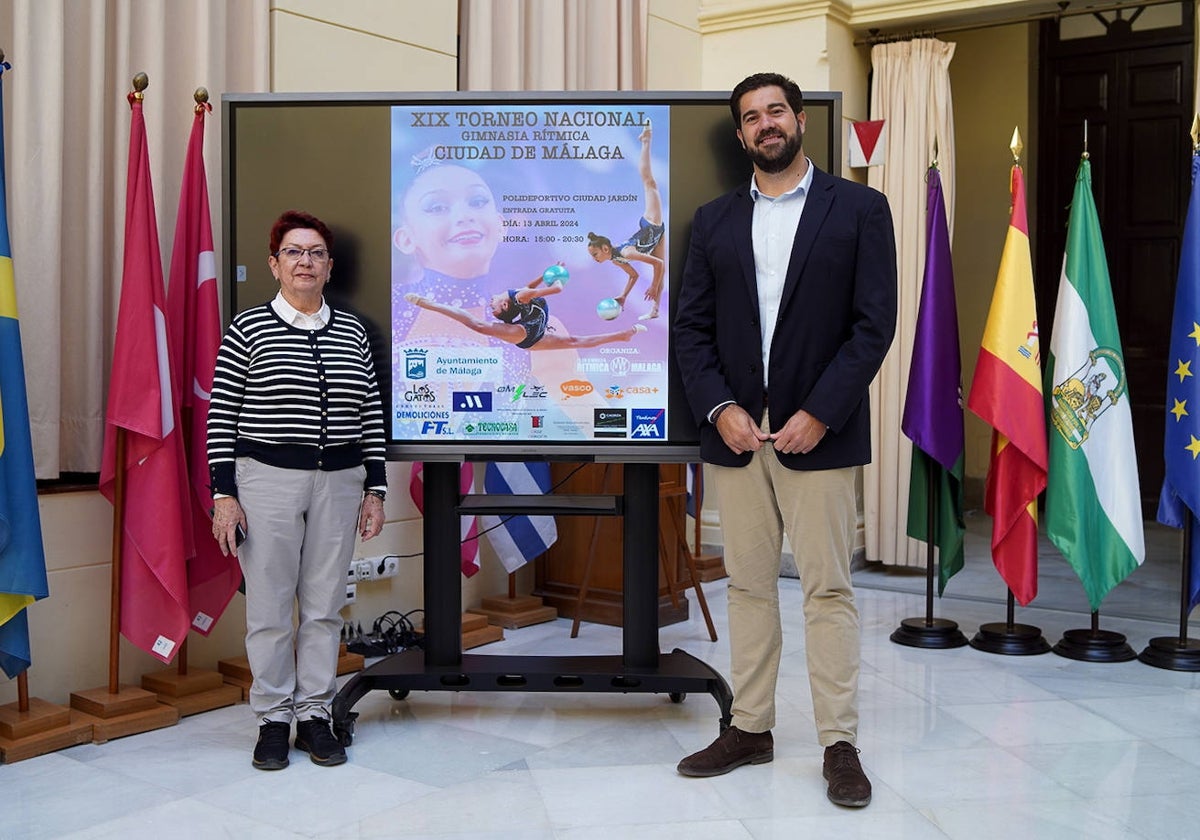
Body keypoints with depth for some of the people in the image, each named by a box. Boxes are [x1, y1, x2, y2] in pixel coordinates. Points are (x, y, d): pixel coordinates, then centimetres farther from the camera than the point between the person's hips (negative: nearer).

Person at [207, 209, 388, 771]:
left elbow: (371, 417, 11)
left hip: (339, 480, 3)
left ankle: (315, 715, 20)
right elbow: (220, 416, -2)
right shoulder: (247, 328, 0)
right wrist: (223, 494, -7)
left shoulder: (352, 332, 9)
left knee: (325, 604, 7)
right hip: (266, 478, -3)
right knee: (269, 607, 2)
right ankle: (273, 719, 17)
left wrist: (375, 490, 7)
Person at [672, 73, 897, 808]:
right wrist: (720, 408, -8)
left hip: (819, 433, -3)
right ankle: (750, 729, 21)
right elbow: (692, 326, 7)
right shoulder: (715, 220, 11)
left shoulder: (859, 208, 2)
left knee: (829, 589, 1)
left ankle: (840, 743, 11)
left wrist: (819, 413, -13)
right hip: (735, 432, 3)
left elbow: (875, 322, -5)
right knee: (748, 585, 10)